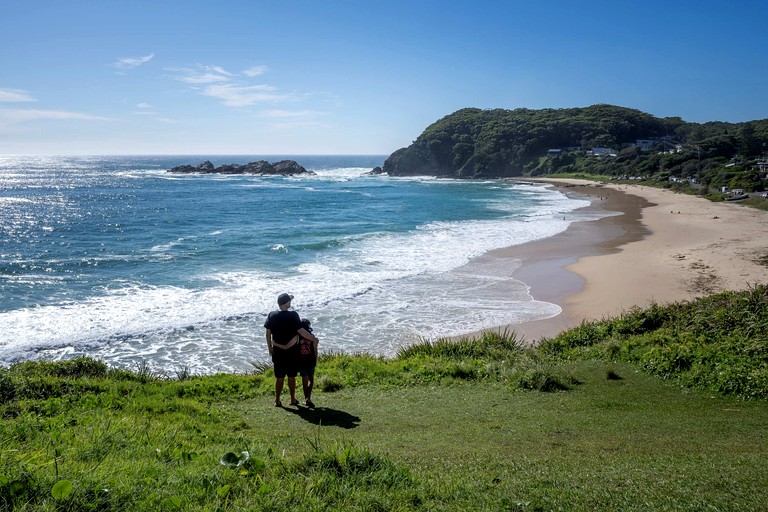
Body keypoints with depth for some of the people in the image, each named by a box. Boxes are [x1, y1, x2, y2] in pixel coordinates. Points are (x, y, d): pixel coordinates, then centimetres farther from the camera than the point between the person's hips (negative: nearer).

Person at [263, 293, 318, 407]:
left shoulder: (271, 315, -4)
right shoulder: (293, 315, -15)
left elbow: (268, 333, 1)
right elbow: (301, 331, -16)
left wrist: (270, 348, 14)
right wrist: (314, 339, -4)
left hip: (277, 351, 2)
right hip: (291, 351, -2)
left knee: (279, 377, 12)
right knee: (291, 376, 11)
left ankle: (277, 400, 16)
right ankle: (293, 399, 21)